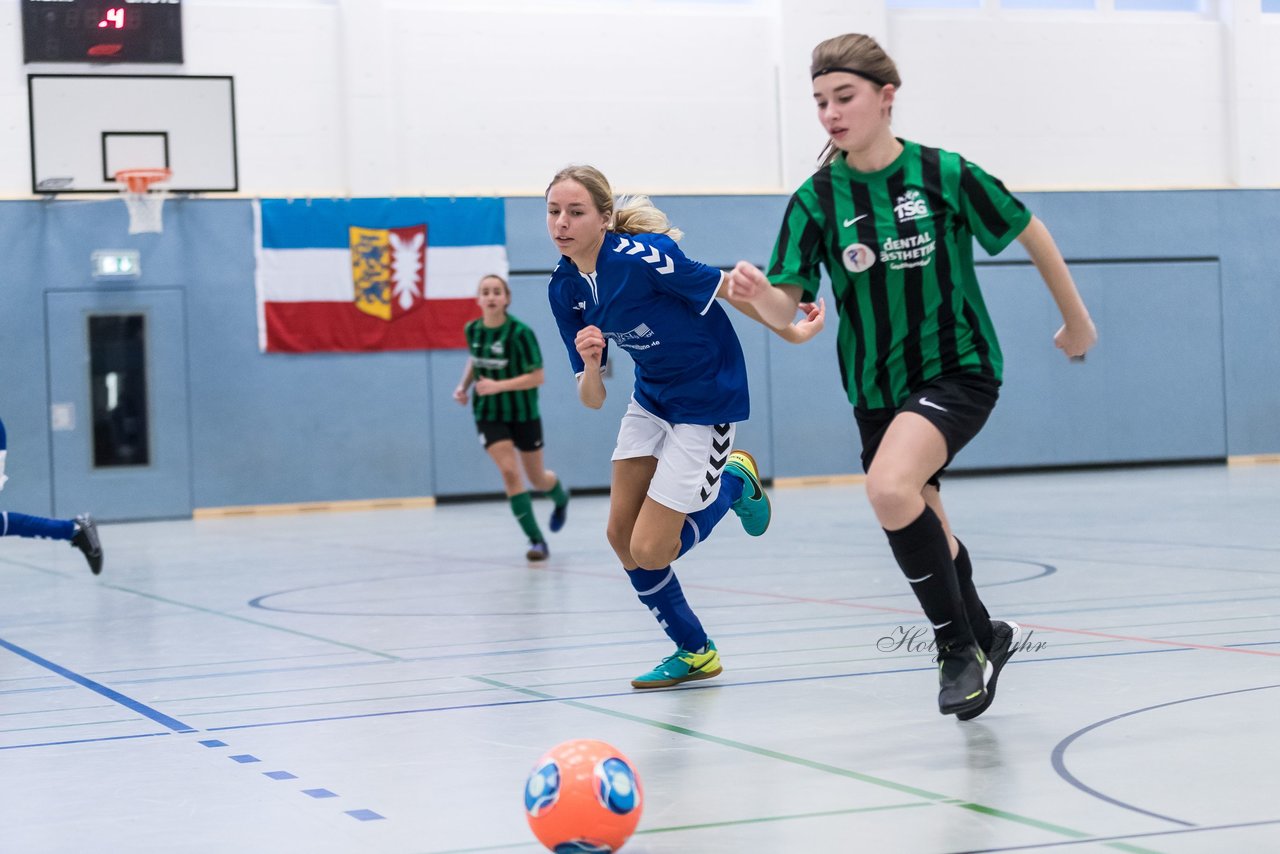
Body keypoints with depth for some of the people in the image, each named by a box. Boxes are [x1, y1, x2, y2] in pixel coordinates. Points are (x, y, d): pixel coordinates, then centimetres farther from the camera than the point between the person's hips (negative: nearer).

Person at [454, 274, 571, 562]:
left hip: (523, 413, -2)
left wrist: (499, 385, -29)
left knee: (537, 479, 11)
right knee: (509, 472, -15)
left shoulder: (520, 332, -19)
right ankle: (536, 540, -9)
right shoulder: (473, 330, -5)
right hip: (489, 415, 2)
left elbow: (537, 377, -20)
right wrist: (464, 385, 0)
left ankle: (561, 497, 49)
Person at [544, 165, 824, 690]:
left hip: (706, 403, -7)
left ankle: (734, 483, 18)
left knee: (648, 552, -10)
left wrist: (791, 332, -6)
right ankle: (694, 651, 22)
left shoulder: (642, 257, -27)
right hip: (652, 400, 7)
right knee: (621, 536, 3)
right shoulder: (564, 288, -5)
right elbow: (593, 399, -3)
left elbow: (729, 291, -14)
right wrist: (589, 364, -24)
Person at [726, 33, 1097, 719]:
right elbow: (786, 310, -10)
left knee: (890, 489, -29)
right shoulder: (816, 200, -5)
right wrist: (757, 293, -33)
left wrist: (1075, 320, 11)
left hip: (958, 370, -4)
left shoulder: (944, 174, -12)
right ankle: (985, 635, 44)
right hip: (876, 389, 5)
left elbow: (1032, 235, 2)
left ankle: (958, 644, -11)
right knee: (918, 532, 14)